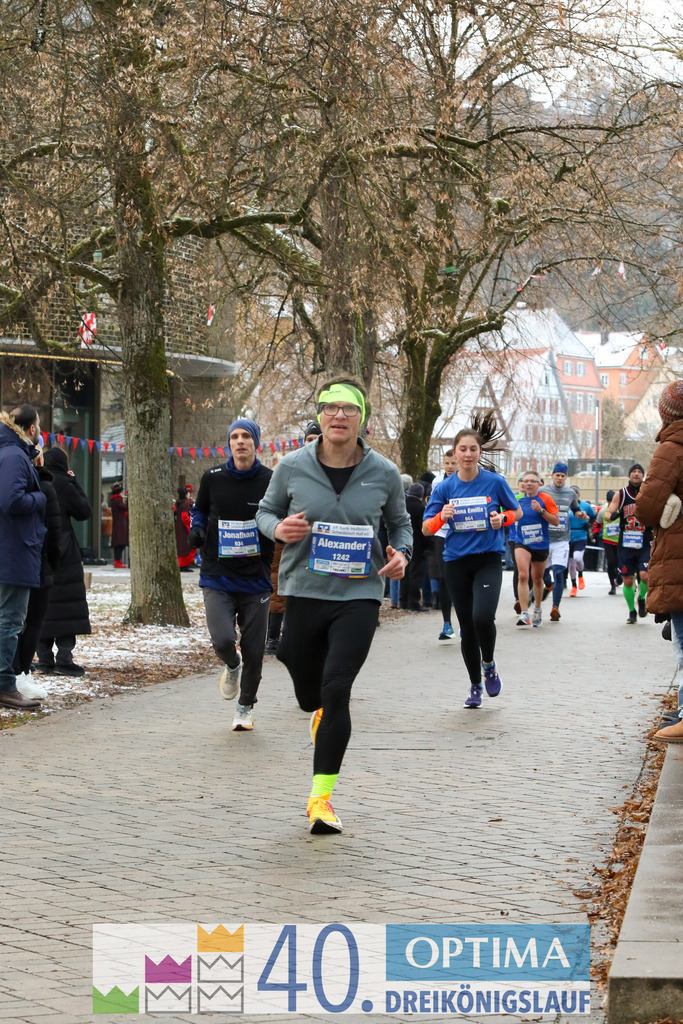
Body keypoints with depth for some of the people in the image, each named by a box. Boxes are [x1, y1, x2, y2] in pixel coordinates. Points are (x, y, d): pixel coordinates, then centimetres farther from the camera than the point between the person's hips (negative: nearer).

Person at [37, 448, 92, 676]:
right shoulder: (63, 485, -9)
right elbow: (85, 511, -2)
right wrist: (75, 483, 5)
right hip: (62, 555, -6)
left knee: (41, 605, 9)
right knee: (66, 605, -4)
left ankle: (44, 658, 8)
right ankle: (64, 658, -10)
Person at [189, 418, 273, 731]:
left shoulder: (270, 481, -4)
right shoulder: (213, 478, 0)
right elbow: (199, 509, 18)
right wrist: (197, 529, -2)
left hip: (256, 581, 0)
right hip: (217, 579, 0)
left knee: (253, 652, 5)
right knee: (223, 640, -18)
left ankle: (245, 707, 31)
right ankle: (232, 667, 19)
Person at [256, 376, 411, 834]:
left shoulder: (384, 473, -2)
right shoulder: (293, 467, -3)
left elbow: (400, 521, 16)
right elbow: (265, 510, 12)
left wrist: (401, 554, -5)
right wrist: (278, 529, -11)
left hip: (359, 595, -2)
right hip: (304, 591, 2)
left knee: (336, 691, -16)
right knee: (310, 695, 14)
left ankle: (321, 797, -12)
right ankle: (324, 713, 54)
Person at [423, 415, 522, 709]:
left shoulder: (495, 482, -3)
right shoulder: (444, 487, 1)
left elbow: (517, 511, 11)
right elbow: (426, 528, 1)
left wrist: (502, 519, -10)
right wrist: (442, 517, -19)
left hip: (488, 559, -2)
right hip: (456, 562, 2)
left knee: (483, 617, -22)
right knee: (467, 626, 6)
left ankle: (489, 664, 8)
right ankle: (475, 685, 23)